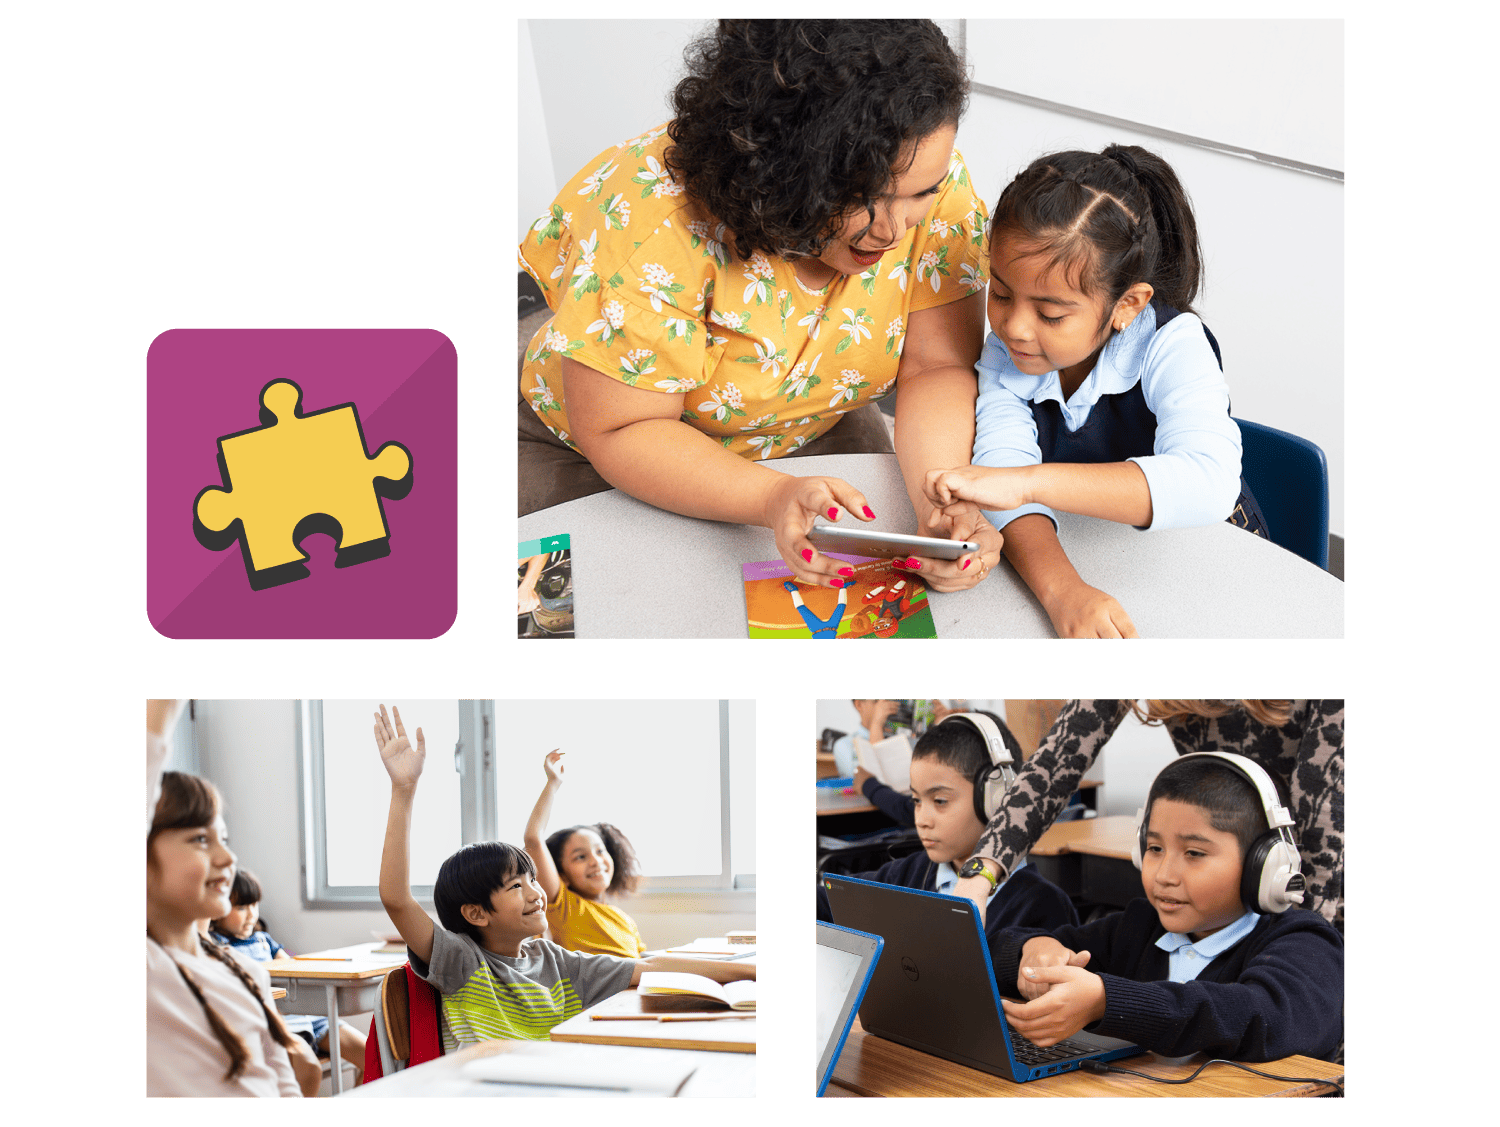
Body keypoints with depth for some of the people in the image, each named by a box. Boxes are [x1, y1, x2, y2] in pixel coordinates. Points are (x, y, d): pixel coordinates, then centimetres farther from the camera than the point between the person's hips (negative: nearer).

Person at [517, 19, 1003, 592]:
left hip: (816, 437, 3)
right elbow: (619, 431, -29)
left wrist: (944, 507, -38)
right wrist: (776, 498, -46)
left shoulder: (931, 181, -23)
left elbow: (937, 369, -18)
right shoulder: (657, 216, -35)